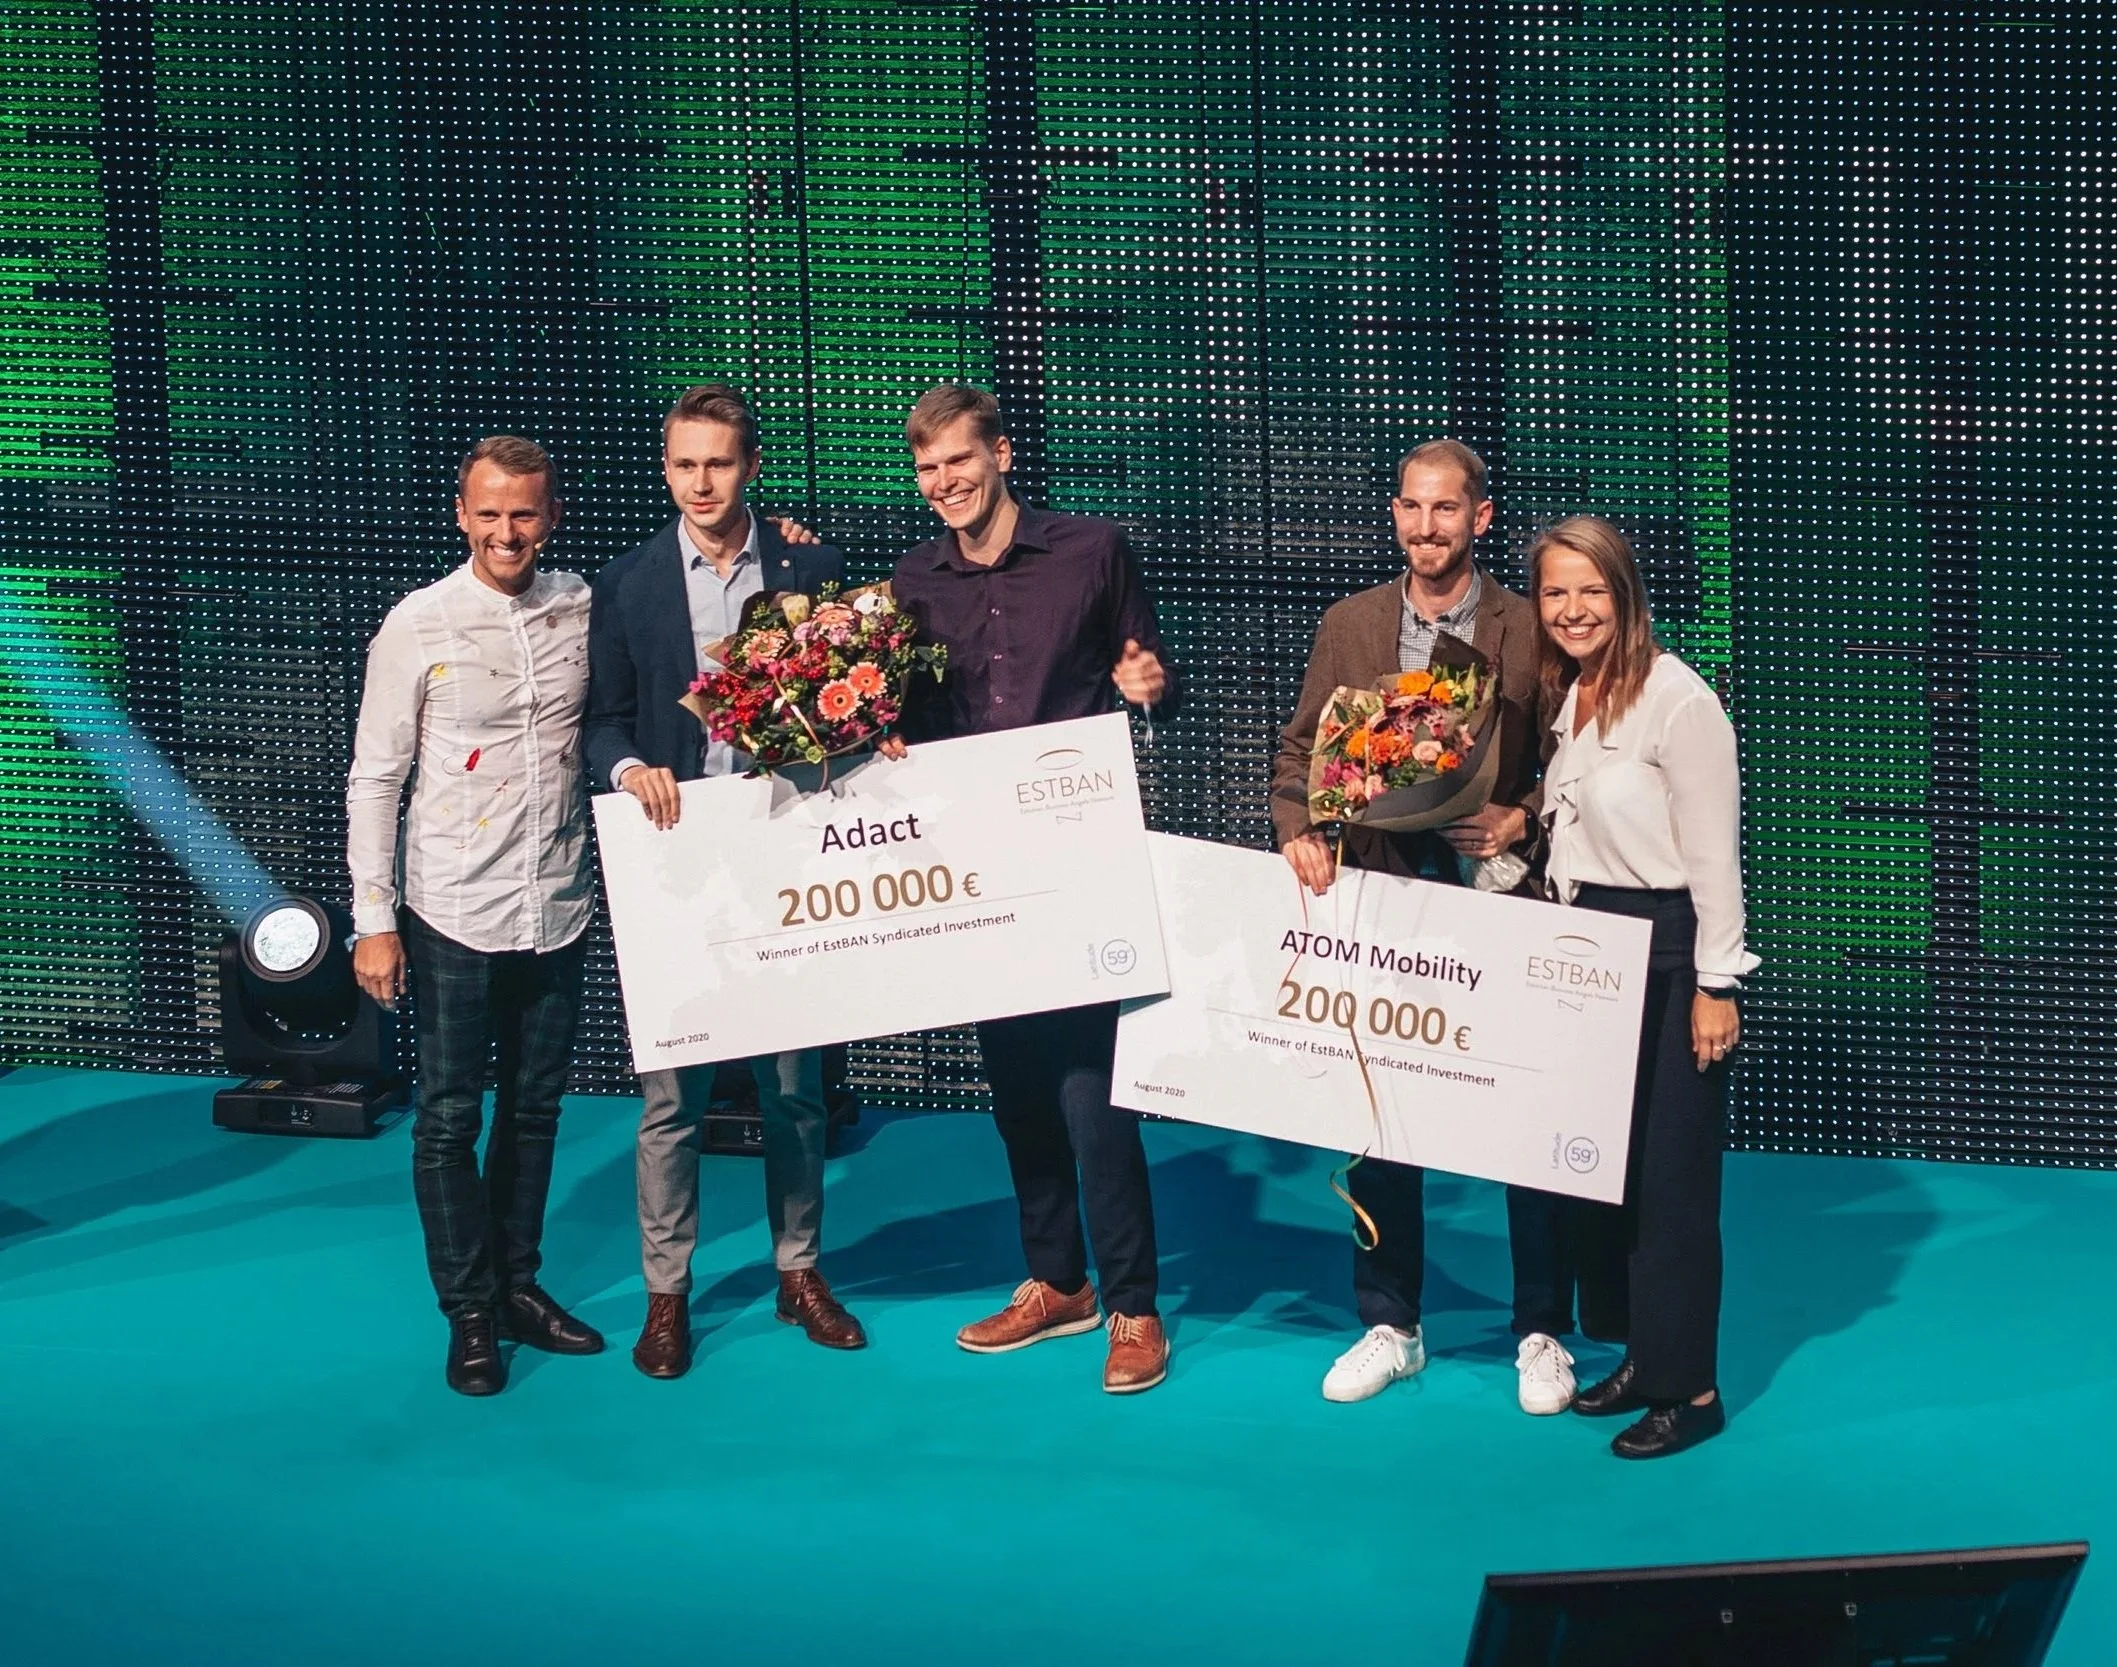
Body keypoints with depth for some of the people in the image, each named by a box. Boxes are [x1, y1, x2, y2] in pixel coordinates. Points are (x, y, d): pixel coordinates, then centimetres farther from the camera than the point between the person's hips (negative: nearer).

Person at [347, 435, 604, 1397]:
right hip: (454, 917, -4)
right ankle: (470, 1317, 12)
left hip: (558, 910, 4)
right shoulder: (418, 627, -8)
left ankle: (518, 1285, 28)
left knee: (535, 1108, 14)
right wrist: (373, 920, -7)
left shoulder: (585, 611, 0)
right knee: (450, 1120, 2)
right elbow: (373, 780, -5)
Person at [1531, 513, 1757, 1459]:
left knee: (1669, 1170, -5)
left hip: (1667, 951, -8)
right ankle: (1645, 1354, 22)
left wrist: (1714, 987, -16)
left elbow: (1713, 853, -15)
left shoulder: (1676, 699, -15)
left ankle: (1690, 1388, 2)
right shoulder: (1568, 699, 10)